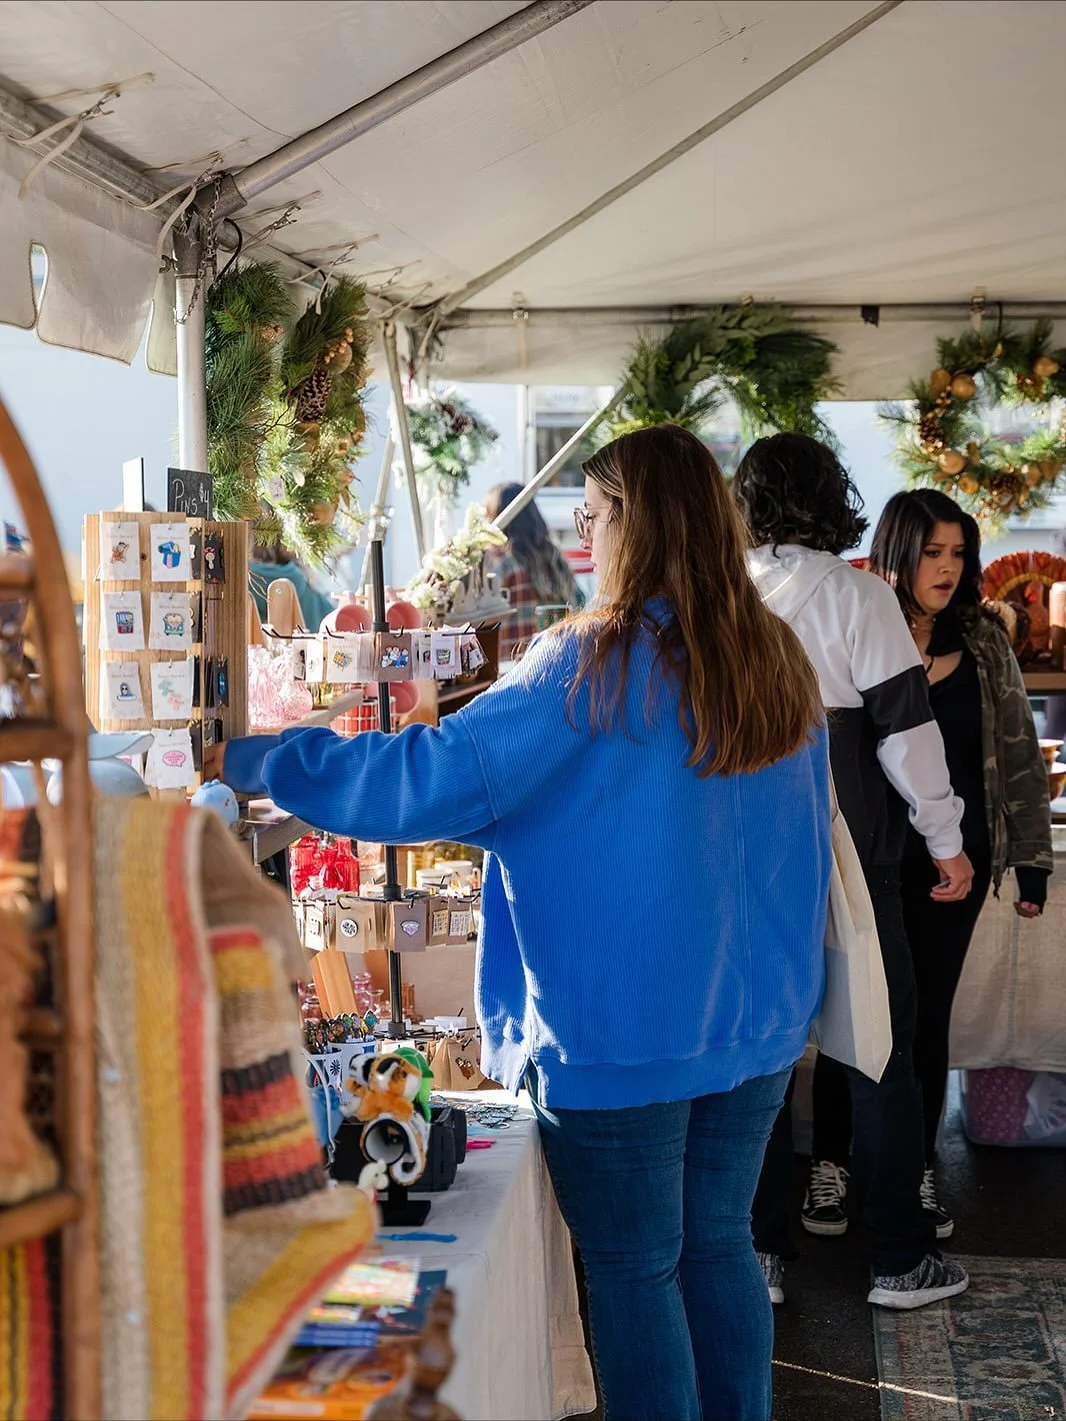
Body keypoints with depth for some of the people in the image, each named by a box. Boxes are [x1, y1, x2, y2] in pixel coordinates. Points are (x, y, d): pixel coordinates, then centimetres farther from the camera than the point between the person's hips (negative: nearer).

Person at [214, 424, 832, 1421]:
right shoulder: (780, 665, 2)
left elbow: (432, 779, -18)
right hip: (754, 1024, 6)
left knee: (632, 1267, 8)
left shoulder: (595, 667, -17)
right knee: (720, 1245, 18)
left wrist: (255, 763, -9)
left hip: (622, 1033, -6)